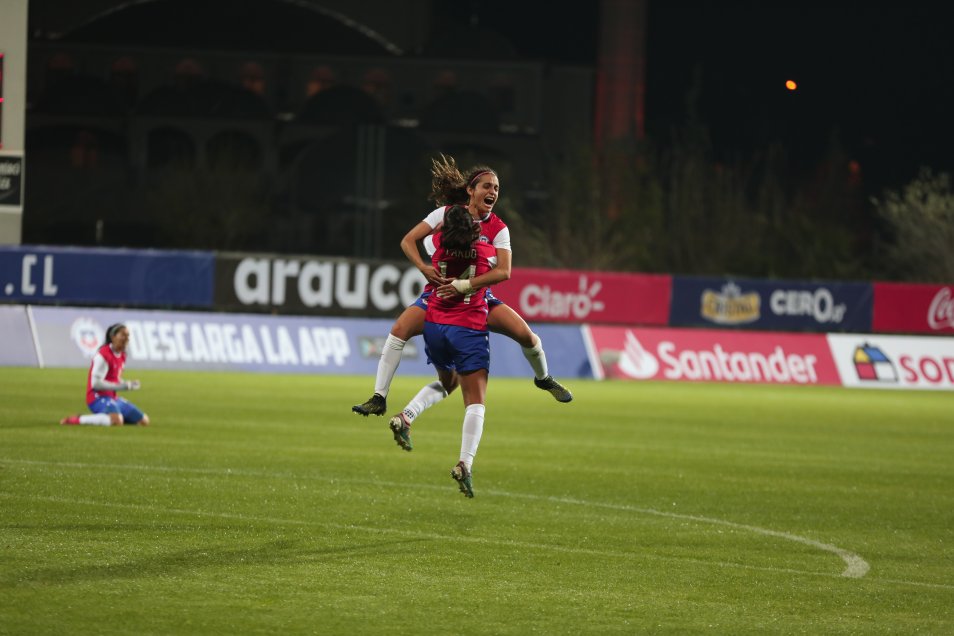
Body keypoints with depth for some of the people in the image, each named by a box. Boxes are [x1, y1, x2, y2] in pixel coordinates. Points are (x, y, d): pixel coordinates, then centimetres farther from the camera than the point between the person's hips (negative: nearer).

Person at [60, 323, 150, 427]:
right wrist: (122, 386, -20)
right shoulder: (103, 355, -16)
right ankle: (75, 420, -22)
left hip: (113, 398, 10)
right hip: (98, 398, -10)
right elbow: (96, 383, -20)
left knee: (144, 421, 11)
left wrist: (129, 384, 0)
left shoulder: (122, 356, 13)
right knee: (117, 421, -39)